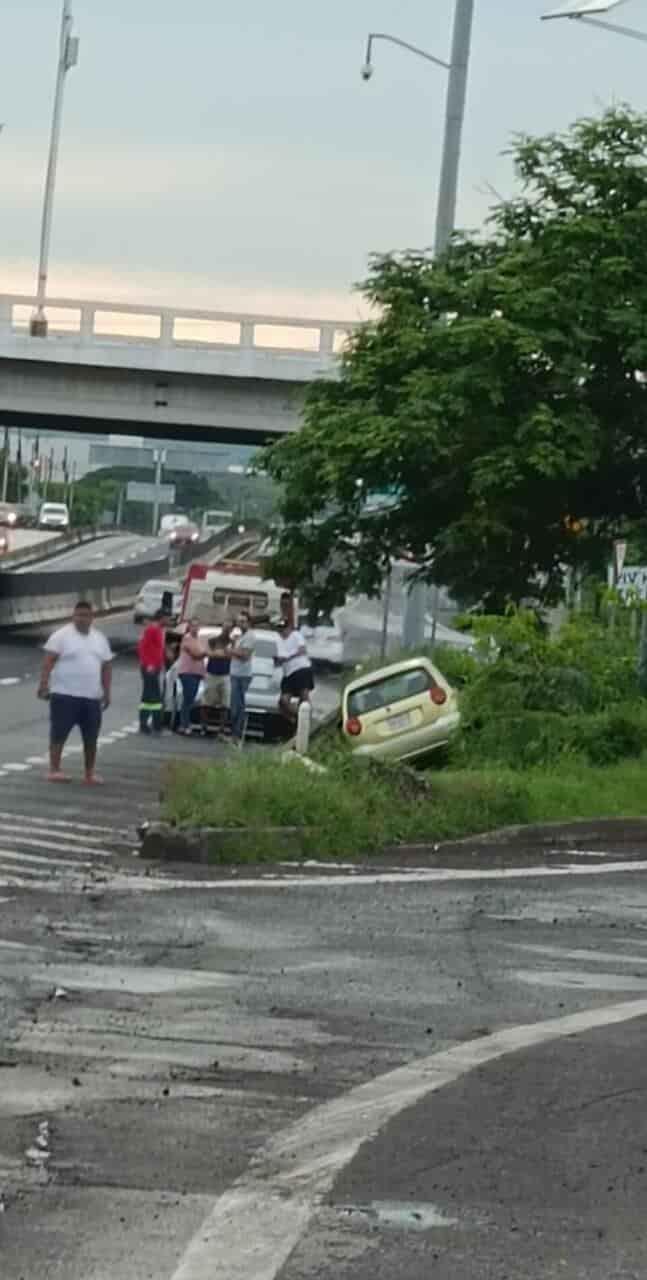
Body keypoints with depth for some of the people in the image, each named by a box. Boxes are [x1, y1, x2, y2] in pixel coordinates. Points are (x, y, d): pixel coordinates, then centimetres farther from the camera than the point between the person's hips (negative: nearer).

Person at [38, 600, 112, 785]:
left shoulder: (100, 638, 13)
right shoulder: (61, 636, -5)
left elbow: (106, 666, 16)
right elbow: (49, 661, -10)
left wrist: (107, 692, 11)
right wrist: (44, 683, -21)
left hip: (92, 697, 5)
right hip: (65, 694, -5)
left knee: (91, 737, 7)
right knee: (59, 733, -4)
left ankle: (90, 773, 16)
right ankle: (54, 770, 0)